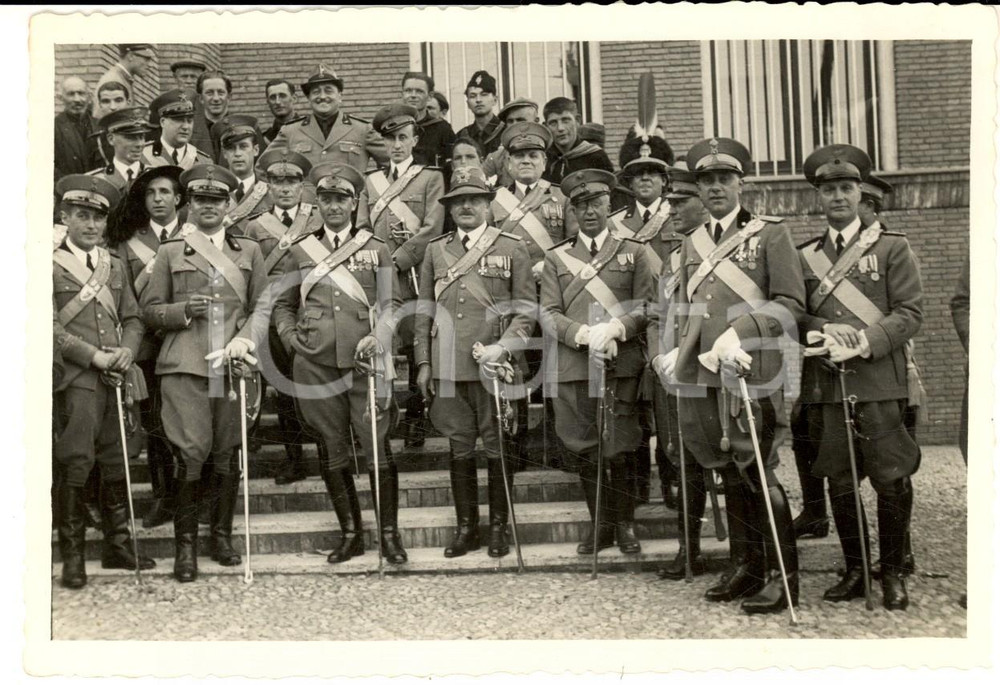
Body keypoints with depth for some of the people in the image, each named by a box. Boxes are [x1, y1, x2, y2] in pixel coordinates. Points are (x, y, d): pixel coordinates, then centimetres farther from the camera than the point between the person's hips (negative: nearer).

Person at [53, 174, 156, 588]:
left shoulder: (113, 265, 17)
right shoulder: (51, 266, -1)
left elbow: (133, 319, 16)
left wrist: (126, 350, -4)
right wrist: (95, 356, -14)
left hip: (117, 379, 6)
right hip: (75, 380, -5)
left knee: (117, 465, 10)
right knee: (75, 467, -6)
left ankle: (117, 545, 21)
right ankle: (72, 557, 3)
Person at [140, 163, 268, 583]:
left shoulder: (249, 251, 15)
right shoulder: (169, 253, 13)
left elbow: (263, 307, 10)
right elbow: (148, 310, 10)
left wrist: (245, 340, -8)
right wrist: (183, 311, -9)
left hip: (232, 366, 2)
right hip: (184, 367, -2)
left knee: (227, 455, 5)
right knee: (191, 455, -9)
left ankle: (222, 536, 19)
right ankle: (185, 545, 2)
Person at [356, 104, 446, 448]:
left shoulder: (431, 177, 7)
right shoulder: (371, 180, 19)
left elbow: (431, 229, -4)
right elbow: (362, 229, 15)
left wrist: (398, 259, -11)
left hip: (413, 275, -3)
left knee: (416, 348, -3)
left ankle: (416, 420, 5)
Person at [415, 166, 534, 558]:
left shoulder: (512, 248, 4)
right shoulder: (436, 251, 11)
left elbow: (525, 308, 1)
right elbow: (425, 311, 13)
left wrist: (503, 347, -14)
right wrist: (423, 363, 8)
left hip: (493, 365, -2)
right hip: (448, 367, 3)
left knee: (497, 448, 4)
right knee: (459, 449, 9)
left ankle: (499, 527, 17)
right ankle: (466, 528, 19)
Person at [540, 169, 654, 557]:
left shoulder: (634, 253, 12)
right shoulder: (556, 258, 14)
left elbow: (646, 307, 3)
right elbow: (548, 314, 5)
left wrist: (614, 329, -15)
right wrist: (586, 335, -12)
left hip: (621, 366, -1)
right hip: (572, 367, 2)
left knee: (620, 452, -2)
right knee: (585, 452, 6)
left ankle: (625, 525, 17)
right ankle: (601, 526, 22)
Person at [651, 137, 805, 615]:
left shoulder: (770, 234, 0)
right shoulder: (692, 244, 16)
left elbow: (791, 304, -6)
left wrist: (739, 334, -17)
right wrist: (673, 353, 9)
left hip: (752, 374, -5)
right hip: (705, 375, 5)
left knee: (756, 472, -6)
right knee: (730, 473, 12)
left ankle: (783, 576, 5)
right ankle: (745, 567, 23)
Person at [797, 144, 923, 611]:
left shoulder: (891, 248, 5)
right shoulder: (804, 256, 12)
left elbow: (910, 313, -2)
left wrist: (863, 342, -16)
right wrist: (823, 332, -9)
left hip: (880, 383, -2)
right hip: (828, 385, 3)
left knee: (891, 481, -1)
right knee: (839, 482, 7)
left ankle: (892, 573, 16)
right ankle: (854, 570, 21)